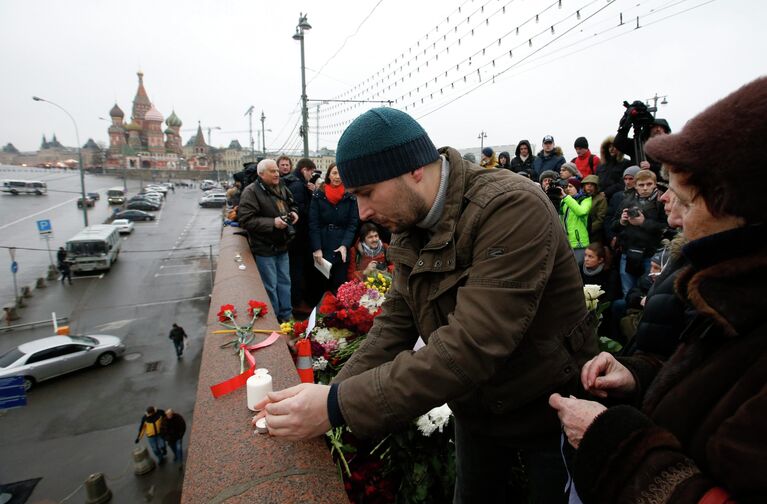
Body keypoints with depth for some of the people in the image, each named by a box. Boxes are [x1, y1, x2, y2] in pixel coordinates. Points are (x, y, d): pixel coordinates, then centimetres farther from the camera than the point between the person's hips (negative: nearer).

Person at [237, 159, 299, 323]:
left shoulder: (282, 188, 7)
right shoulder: (251, 192, -15)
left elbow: (292, 204, 23)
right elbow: (245, 220, -22)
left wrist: (294, 212, 0)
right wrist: (272, 223, -25)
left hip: (282, 245, 7)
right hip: (264, 248, -7)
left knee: (284, 282, 16)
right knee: (270, 286, 4)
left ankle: (286, 316, 30)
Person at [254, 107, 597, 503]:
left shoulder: (513, 208, -30)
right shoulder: (410, 225, -5)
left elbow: (471, 347, -38)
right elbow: (395, 323, -5)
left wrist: (339, 406, -35)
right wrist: (333, 395, -17)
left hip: (549, 415, -6)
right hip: (476, 411, 6)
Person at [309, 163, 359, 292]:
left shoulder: (350, 197, 3)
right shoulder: (318, 195, 2)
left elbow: (353, 224, -1)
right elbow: (313, 224, -2)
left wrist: (345, 245, -14)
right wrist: (316, 248, -11)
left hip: (342, 249, 0)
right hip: (322, 248, 0)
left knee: (340, 286, 3)